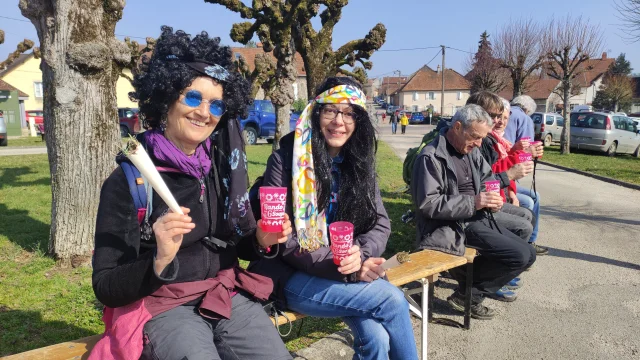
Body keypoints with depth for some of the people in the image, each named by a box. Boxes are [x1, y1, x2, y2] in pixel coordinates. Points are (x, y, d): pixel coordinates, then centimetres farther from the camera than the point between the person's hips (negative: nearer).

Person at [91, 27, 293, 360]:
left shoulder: (221, 166, 2)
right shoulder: (127, 180, -12)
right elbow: (106, 288, -12)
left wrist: (260, 241, -8)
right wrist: (159, 262, -30)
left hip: (226, 294, 4)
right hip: (162, 306, -4)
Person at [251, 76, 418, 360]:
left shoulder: (359, 162, 7)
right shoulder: (285, 160, -9)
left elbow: (380, 223, 3)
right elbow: (283, 242, -12)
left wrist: (360, 255, -20)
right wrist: (345, 267, -22)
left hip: (351, 271, 4)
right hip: (294, 276, -4)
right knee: (393, 300, -20)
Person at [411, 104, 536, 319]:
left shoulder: (472, 151, 9)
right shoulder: (431, 157, -17)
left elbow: (487, 178, 22)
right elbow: (427, 204, -23)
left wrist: (493, 199, -2)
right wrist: (473, 202, -25)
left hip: (478, 219, 10)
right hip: (453, 227, -9)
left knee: (527, 255, 8)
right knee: (521, 255, -16)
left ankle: (470, 291, 11)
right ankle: (467, 295, 0)